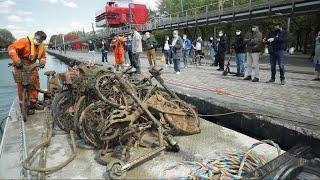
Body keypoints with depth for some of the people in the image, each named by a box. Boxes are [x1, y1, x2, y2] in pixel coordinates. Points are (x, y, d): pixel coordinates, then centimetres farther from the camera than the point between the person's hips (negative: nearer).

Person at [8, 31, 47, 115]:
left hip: (31, 66, 6)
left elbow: (43, 56, 9)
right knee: (22, 86, -4)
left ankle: (34, 103, 18)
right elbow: (11, 48, -26)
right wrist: (16, 60, -36)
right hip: (21, 66, -6)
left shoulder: (42, 46, 0)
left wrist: (42, 62, -14)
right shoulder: (25, 41, -20)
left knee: (35, 84, 5)